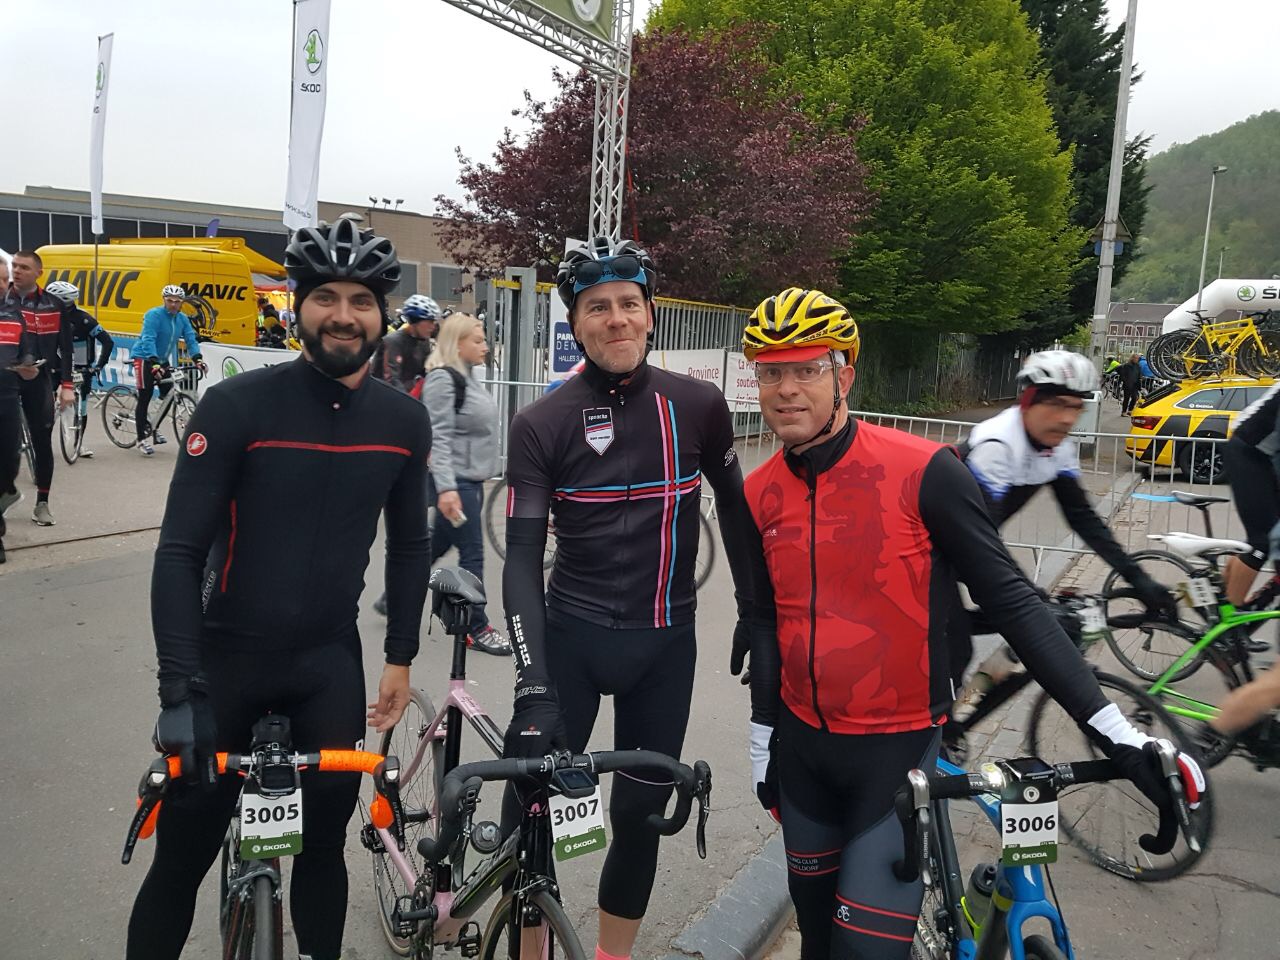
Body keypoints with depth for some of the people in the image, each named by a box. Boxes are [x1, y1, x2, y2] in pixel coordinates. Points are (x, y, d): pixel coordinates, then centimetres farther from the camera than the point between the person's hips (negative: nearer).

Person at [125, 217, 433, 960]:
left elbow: (409, 546, 8)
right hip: (228, 656, -2)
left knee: (323, 846, 13)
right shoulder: (236, 406, -15)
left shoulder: (403, 421, -3)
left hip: (330, 662, 3)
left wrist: (401, 658, 7)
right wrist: (180, 688, -20)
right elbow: (180, 552, -14)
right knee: (183, 856, 9)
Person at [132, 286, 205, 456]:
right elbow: (148, 340, -28)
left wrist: (197, 358, -22)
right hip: (145, 359, -6)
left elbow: (190, 339, -4)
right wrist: (154, 363, -40)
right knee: (144, 398, -7)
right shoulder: (154, 315, -18)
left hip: (162, 361, 6)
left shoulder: (183, 319, 1)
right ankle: (141, 439, -2)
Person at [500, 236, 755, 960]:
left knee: (641, 814, 13)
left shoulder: (698, 406, -4)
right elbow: (524, 557, -12)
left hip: (666, 643, 2)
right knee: (528, 813, 1)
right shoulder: (542, 425, -8)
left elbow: (734, 504, 10)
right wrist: (533, 682, -21)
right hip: (572, 637, -1)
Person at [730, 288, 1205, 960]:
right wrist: (762, 741, 12)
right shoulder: (759, 494, -2)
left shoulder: (921, 471, -18)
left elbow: (1010, 600, -14)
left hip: (899, 750, -5)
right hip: (801, 746, 5)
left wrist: (1113, 731, -18)